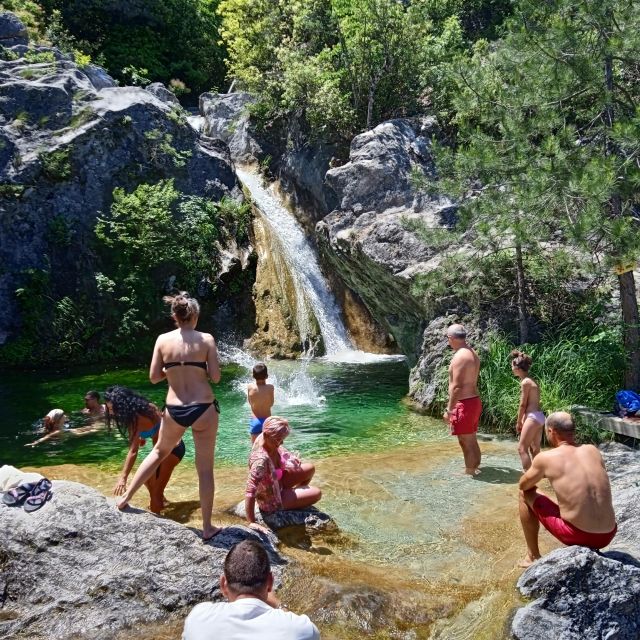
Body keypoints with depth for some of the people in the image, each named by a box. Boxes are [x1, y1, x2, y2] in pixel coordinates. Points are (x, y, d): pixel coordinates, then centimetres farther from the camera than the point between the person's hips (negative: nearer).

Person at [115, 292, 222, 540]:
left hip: (174, 410, 2)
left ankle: (126, 496, 35)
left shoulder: (163, 340, -1)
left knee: (159, 452, 30)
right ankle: (207, 527, 15)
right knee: (205, 469, 7)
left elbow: (154, 377, 1)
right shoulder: (206, 339, -6)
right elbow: (215, 377, -7)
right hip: (204, 409, -2)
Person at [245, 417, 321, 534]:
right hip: (271, 501, -8)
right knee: (317, 494, -7)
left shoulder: (272, 445, -16)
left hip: (277, 484, 8)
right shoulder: (261, 459, -39)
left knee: (310, 468, 8)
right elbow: (250, 492, -41)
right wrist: (252, 522, -39)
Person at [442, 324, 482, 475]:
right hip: (474, 400, 10)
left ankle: (469, 472, 9)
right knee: (471, 440, 20)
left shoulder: (460, 356, -19)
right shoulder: (473, 354, 11)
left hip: (464, 404, -10)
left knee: (465, 441, 1)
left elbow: (457, 386, -22)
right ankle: (474, 468, 31)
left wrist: (449, 409, -17)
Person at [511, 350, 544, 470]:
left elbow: (523, 404, -11)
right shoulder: (530, 380, 14)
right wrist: (523, 420, 15)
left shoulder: (525, 382, -14)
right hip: (538, 416, 10)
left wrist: (518, 422, -2)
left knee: (522, 448, -5)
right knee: (534, 449, 15)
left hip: (533, 417, -10)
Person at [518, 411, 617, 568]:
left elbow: (524, 485, 11)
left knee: (526, 495, 16)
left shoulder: (545, 457, -6)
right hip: (607, 536, 5)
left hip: (576, 536, -5)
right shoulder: (593, 450, 7)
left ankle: (533, 556, 23)